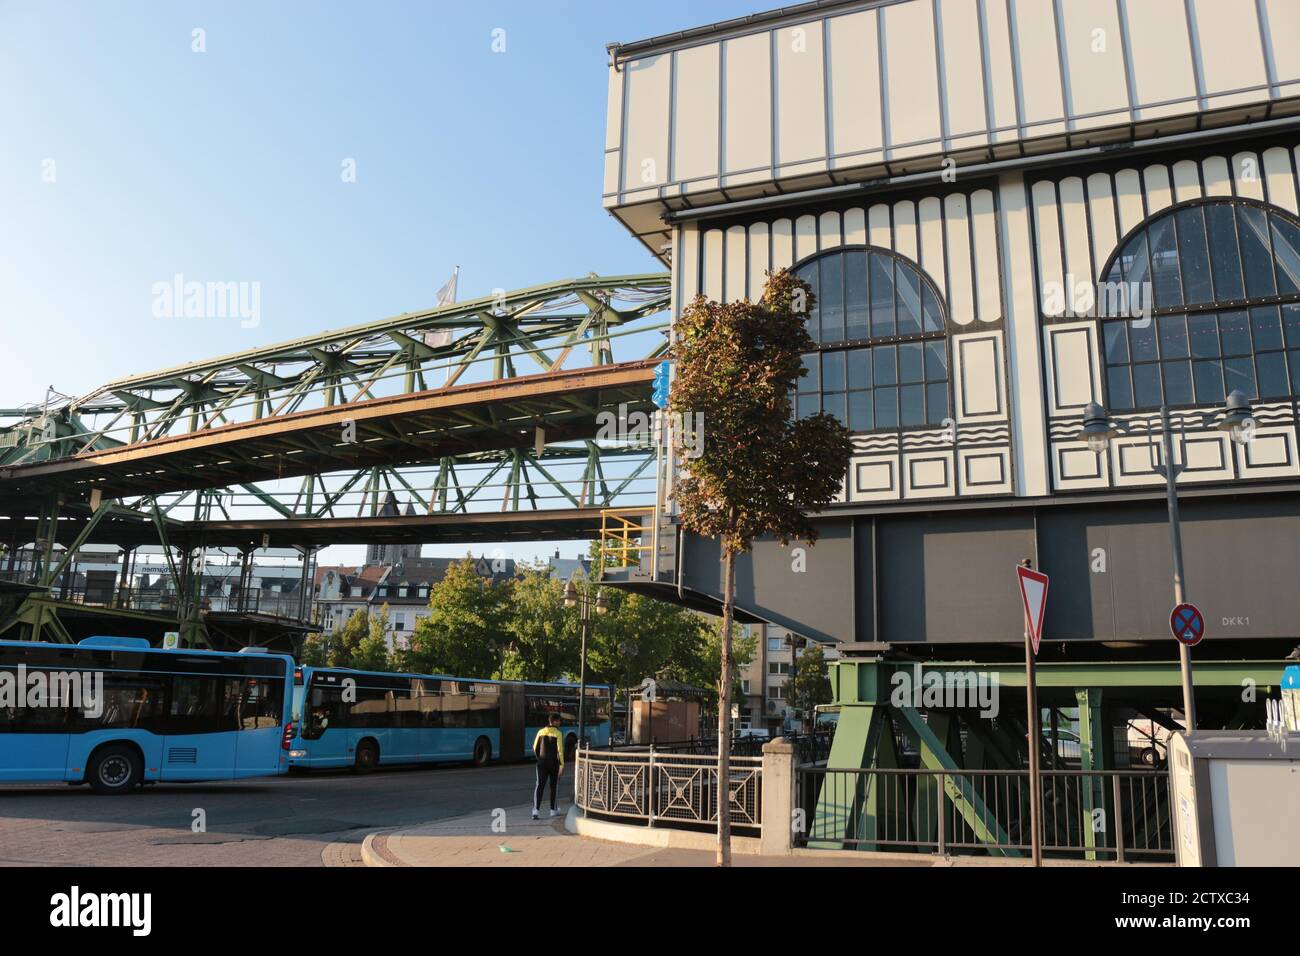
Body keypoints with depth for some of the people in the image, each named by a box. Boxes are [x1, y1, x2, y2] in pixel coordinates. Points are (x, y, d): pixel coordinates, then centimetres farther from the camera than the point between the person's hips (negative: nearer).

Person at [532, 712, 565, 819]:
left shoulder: (541, 732, 5)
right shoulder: (558, 733, -9)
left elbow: (535, 748, 8)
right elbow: (560, 750, -14)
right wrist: (562, 764, -11)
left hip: (542, 762, 3)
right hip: (553, 762, -3)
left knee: (540, 786, 0)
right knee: (554, 786, 13)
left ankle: (536, 810, -14)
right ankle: (553, 810, 21)